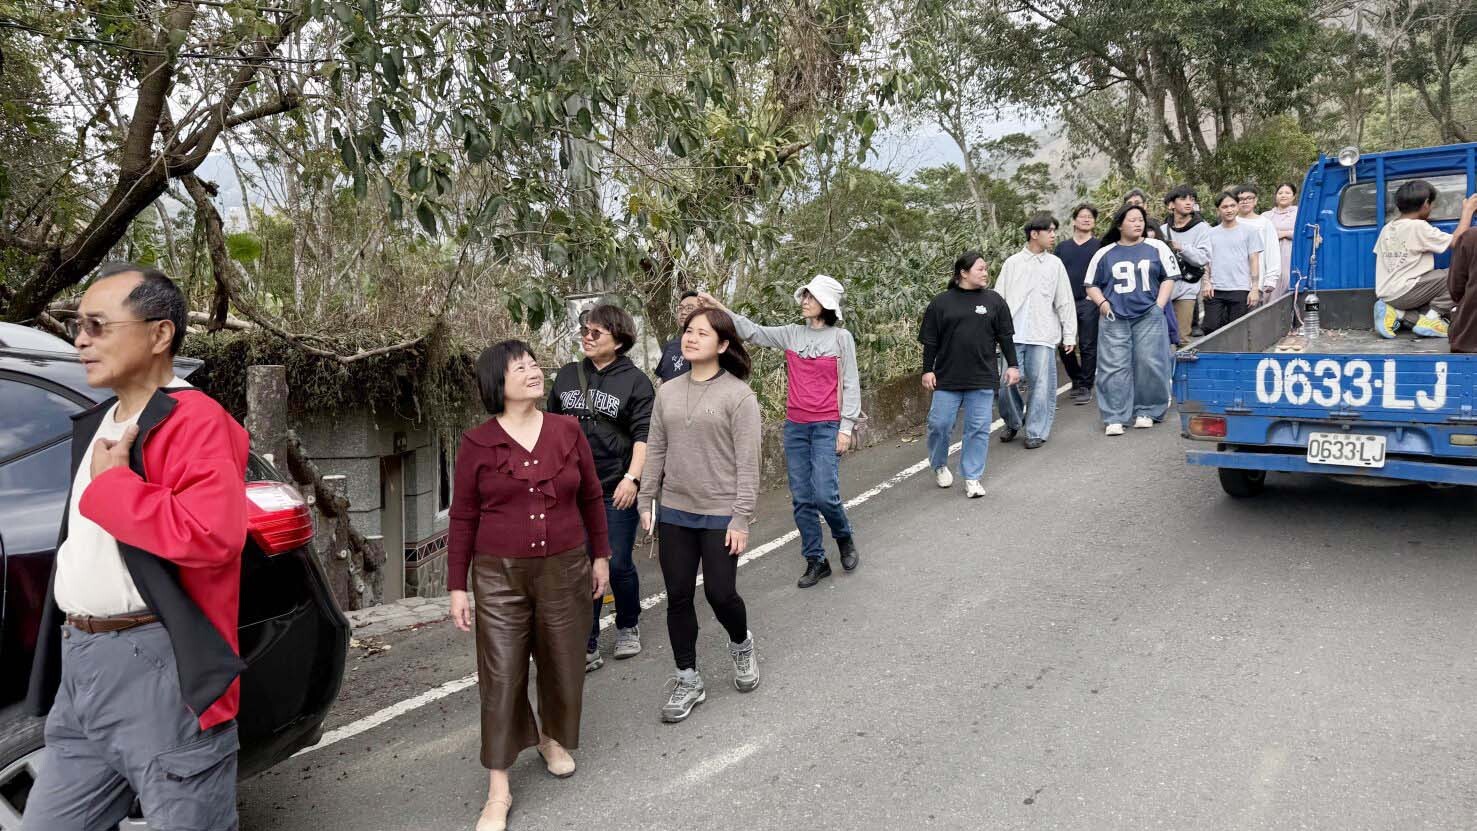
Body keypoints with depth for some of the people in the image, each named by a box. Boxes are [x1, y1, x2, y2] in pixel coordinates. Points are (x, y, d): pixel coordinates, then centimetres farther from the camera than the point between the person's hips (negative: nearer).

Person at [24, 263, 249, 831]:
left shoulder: (194, 421, -13)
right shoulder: (93, 426, 17)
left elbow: (214, 534, -30)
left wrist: (111, 484, -18)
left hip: (160, 671, -9)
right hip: (78, 667, 9)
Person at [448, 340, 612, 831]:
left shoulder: (568, 431, 0)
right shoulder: (477, 444, -5)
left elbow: (592, 498, 9)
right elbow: (463, 518, -2)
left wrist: (600, 556, 11)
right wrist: (457, 587, -2)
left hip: (565, 570, 2)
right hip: (500, 576, -2)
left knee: (562, 664, 14)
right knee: (501, 677, 1)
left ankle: (553, 740, 43)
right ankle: (498, 791, 12)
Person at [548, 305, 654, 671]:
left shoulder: (635, 381, -4)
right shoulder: (567, 375, 9)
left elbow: (643, 435, -10)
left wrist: (632, 478, -21)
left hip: (616, 491, -3)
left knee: (618, 563, 4)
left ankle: (628, 628, 31)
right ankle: (587, 648, 13)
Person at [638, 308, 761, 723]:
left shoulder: (738, 394, -10)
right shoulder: (668, 392, 5)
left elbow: (747, 462, -12)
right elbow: (656, 451, 10)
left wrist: (741, 518, -14)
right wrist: (646, 501, 7)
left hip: (720, 515, -4)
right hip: (675, 513, 5)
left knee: (720, 594, 2)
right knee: (678, 597, 8)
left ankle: (741, 644, 36)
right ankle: (687, 680, 23)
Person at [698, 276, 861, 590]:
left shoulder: (841, 338, -2)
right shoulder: (791, 334, 7)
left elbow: (850, 385, -2)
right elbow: (754, 332, 1)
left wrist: (846, 428, -7)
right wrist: (721, 309, -10)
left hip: (827, 426, -4)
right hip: (795, 426, 4)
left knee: (824, 494, -12)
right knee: (801, 498, 5)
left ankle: (844, 537, 19)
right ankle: (816, 560, 17)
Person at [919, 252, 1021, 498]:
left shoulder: (994, 301, 6)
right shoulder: (941, 303, 2)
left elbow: (1005, 337, 10)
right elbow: (930, 341, 3)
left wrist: (1012, 365, 6)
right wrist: (927, 370, 0)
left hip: (983, 378, 1)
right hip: (947, 378, -1)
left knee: (979, 428, 1)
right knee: (939, 424, 1)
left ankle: (972, 478, 12)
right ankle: (939, 465, 27)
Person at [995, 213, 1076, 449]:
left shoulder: (1055, 264, 7)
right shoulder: (1012, 263, 7)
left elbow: (1065, 302, 7)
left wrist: (1070, 335, 3)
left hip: (1043, 335, 0)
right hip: (1013, 335, 0)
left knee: (1041, 384, -1)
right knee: (1007, 382, -1)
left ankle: (1037, 431, 10)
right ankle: (1013, 422, 23)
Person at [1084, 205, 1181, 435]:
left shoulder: (1157, 248, 10)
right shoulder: (1105, 254, 11)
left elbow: (1169, 278, 10)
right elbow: (1092, 285, 16)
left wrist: (1159, 306, -1)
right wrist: (1102, 303, 0)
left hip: (1149, 316, 0)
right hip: (1114, 318, 0)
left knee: (1149, 364, -3)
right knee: (1114, 367, -5)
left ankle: (1146, 412, 10)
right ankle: (1114, 418, -3)